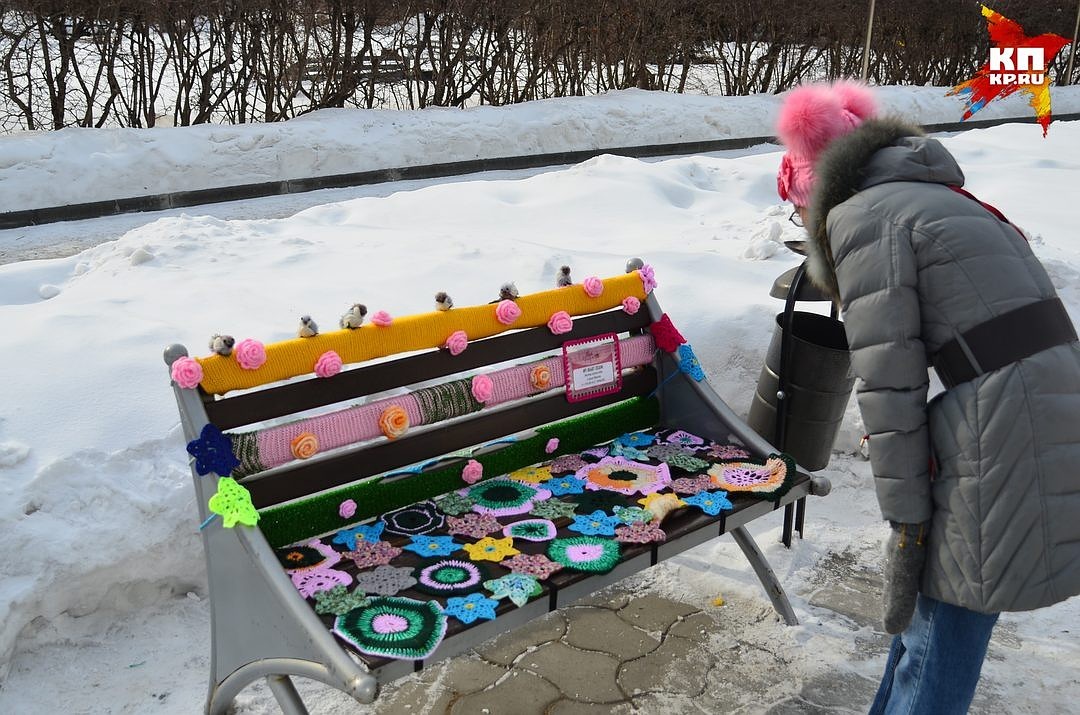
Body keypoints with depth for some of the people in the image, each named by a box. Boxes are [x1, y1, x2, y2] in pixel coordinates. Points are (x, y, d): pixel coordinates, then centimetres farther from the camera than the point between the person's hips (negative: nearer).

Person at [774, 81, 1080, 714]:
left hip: (1005, 440, -9)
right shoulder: (932, 195, 21)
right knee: (929, 599, 23)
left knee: (938, 644, 2)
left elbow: (889, 382, -10)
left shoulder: (861, 214, -5)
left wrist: (906, 522, -5)